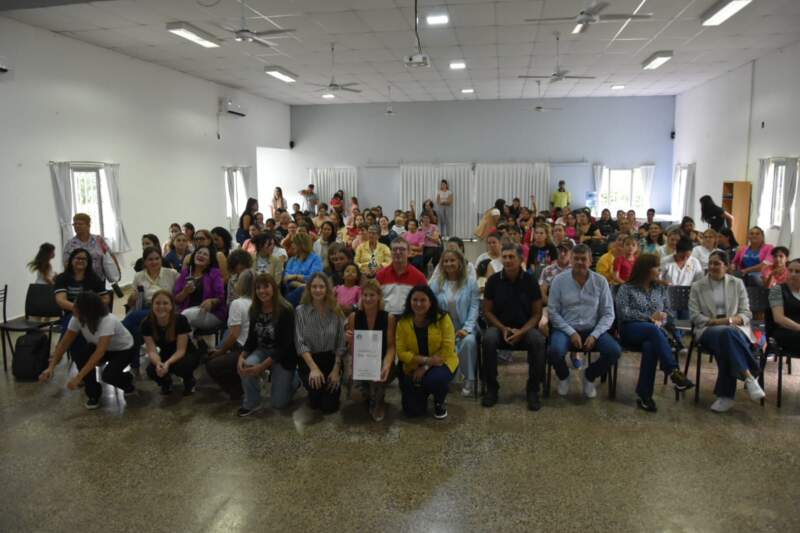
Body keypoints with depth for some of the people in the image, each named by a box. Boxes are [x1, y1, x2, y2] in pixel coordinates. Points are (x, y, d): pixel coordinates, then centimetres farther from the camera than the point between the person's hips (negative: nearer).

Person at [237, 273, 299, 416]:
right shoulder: (254, 310, -5)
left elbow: (286, 344, -24)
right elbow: (251, 338, 1)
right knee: (246, 366, -30)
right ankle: (251, 403, -6)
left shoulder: (285, 310, -22)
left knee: (278, 403, -4)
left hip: (283, 356, -4)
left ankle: (293, 380, 28)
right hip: (262, 351, 4)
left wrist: (263, 366, -31)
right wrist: (242, 356, -20)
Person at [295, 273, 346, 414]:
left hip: (331, 359, 1)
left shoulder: (336, 311, -3)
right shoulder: (301, 310, -9)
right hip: (309, 360, -1)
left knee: (330, 406, -7)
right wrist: (313, 368, -23)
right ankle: (315, 396, 9)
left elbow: (341, 343, -2)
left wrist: (336, 369, -11)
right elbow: (300, 343, -13)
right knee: (315, 382, -29)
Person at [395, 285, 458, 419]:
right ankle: (423, 394, 31)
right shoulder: (403, 322, -8)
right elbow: (402, 352, -11)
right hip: (414, 367, 2)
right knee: (412, 410, -8)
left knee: (435, 379, -37)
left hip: (441, 363, -2)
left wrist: (425, 368, -19)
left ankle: (440, 402, 1)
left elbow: (447, 350, -16)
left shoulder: (442, 318, -13)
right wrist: (426, 360, -24)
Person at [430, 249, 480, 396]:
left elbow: (474, 307, -1)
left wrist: (467, 328, -15)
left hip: (464, 327, 0)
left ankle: (469, 380, -16)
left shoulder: (471, 282, 6)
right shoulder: (436, 282, 8)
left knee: (469, 341, -34)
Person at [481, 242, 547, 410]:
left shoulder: (530, 280, -4)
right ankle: (491, 387, -13)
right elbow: (487, 311, 2)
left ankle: (533, 389, -13)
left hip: (525, 327, 0)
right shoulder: (494, 280, -3)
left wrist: (521, 331, -17)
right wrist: (503, 329, -14)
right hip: (499, 326, 0)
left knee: (538, 341, -32)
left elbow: (537, 313, -2)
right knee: (489, 339, -32)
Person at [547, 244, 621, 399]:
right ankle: (563, 377, 7)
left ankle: (589, 376, 10)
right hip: (565, 329, -2)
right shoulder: (559, 280, -4)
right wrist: (571, 332, -16)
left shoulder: (601, 281, 1)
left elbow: (608, 314, 0)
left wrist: (594, 335, -14)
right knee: (555, 351, -32)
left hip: (593, 329, 2)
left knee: (614, 351, -24)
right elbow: (553, 312, -5)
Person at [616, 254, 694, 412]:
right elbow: (623, 313, -6)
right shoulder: (626, 288, 6)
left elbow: (669, 313, 14)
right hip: (632, 330, -2)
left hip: (653, 331, 3)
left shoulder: (661, 289, 20)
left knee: (650, 346, -35)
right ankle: (674, 372, -43)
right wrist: (650, 318, -11)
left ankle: (644, 394, -35)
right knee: (653, 330, -37)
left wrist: (659, 321, -9)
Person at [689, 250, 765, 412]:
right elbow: (694, 315, 2)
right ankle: (748, 377, -43)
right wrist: (715, 321, -14)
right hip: (708, 329, -1)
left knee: (727, 335, -39)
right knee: (725, 334, -39)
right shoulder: (697, 286, 11)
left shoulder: (737, 283, 14)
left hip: (735, 328, 1)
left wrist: (731, 320, -14)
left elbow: (746, 313, 8)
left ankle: (726, 395, -39)